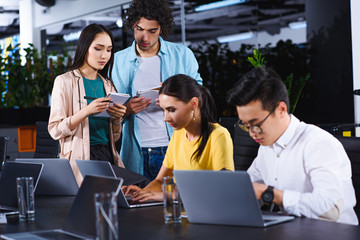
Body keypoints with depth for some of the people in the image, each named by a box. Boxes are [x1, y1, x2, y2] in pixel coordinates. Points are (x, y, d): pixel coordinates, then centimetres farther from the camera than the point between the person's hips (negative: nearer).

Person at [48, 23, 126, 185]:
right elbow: (55, 130, -9)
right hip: (80, 158, -5)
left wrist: (117, 118, -3)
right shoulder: (65, 81, -1)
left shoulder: (107, 85, 16)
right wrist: (87, 111, -20)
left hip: (108, 154, 5)